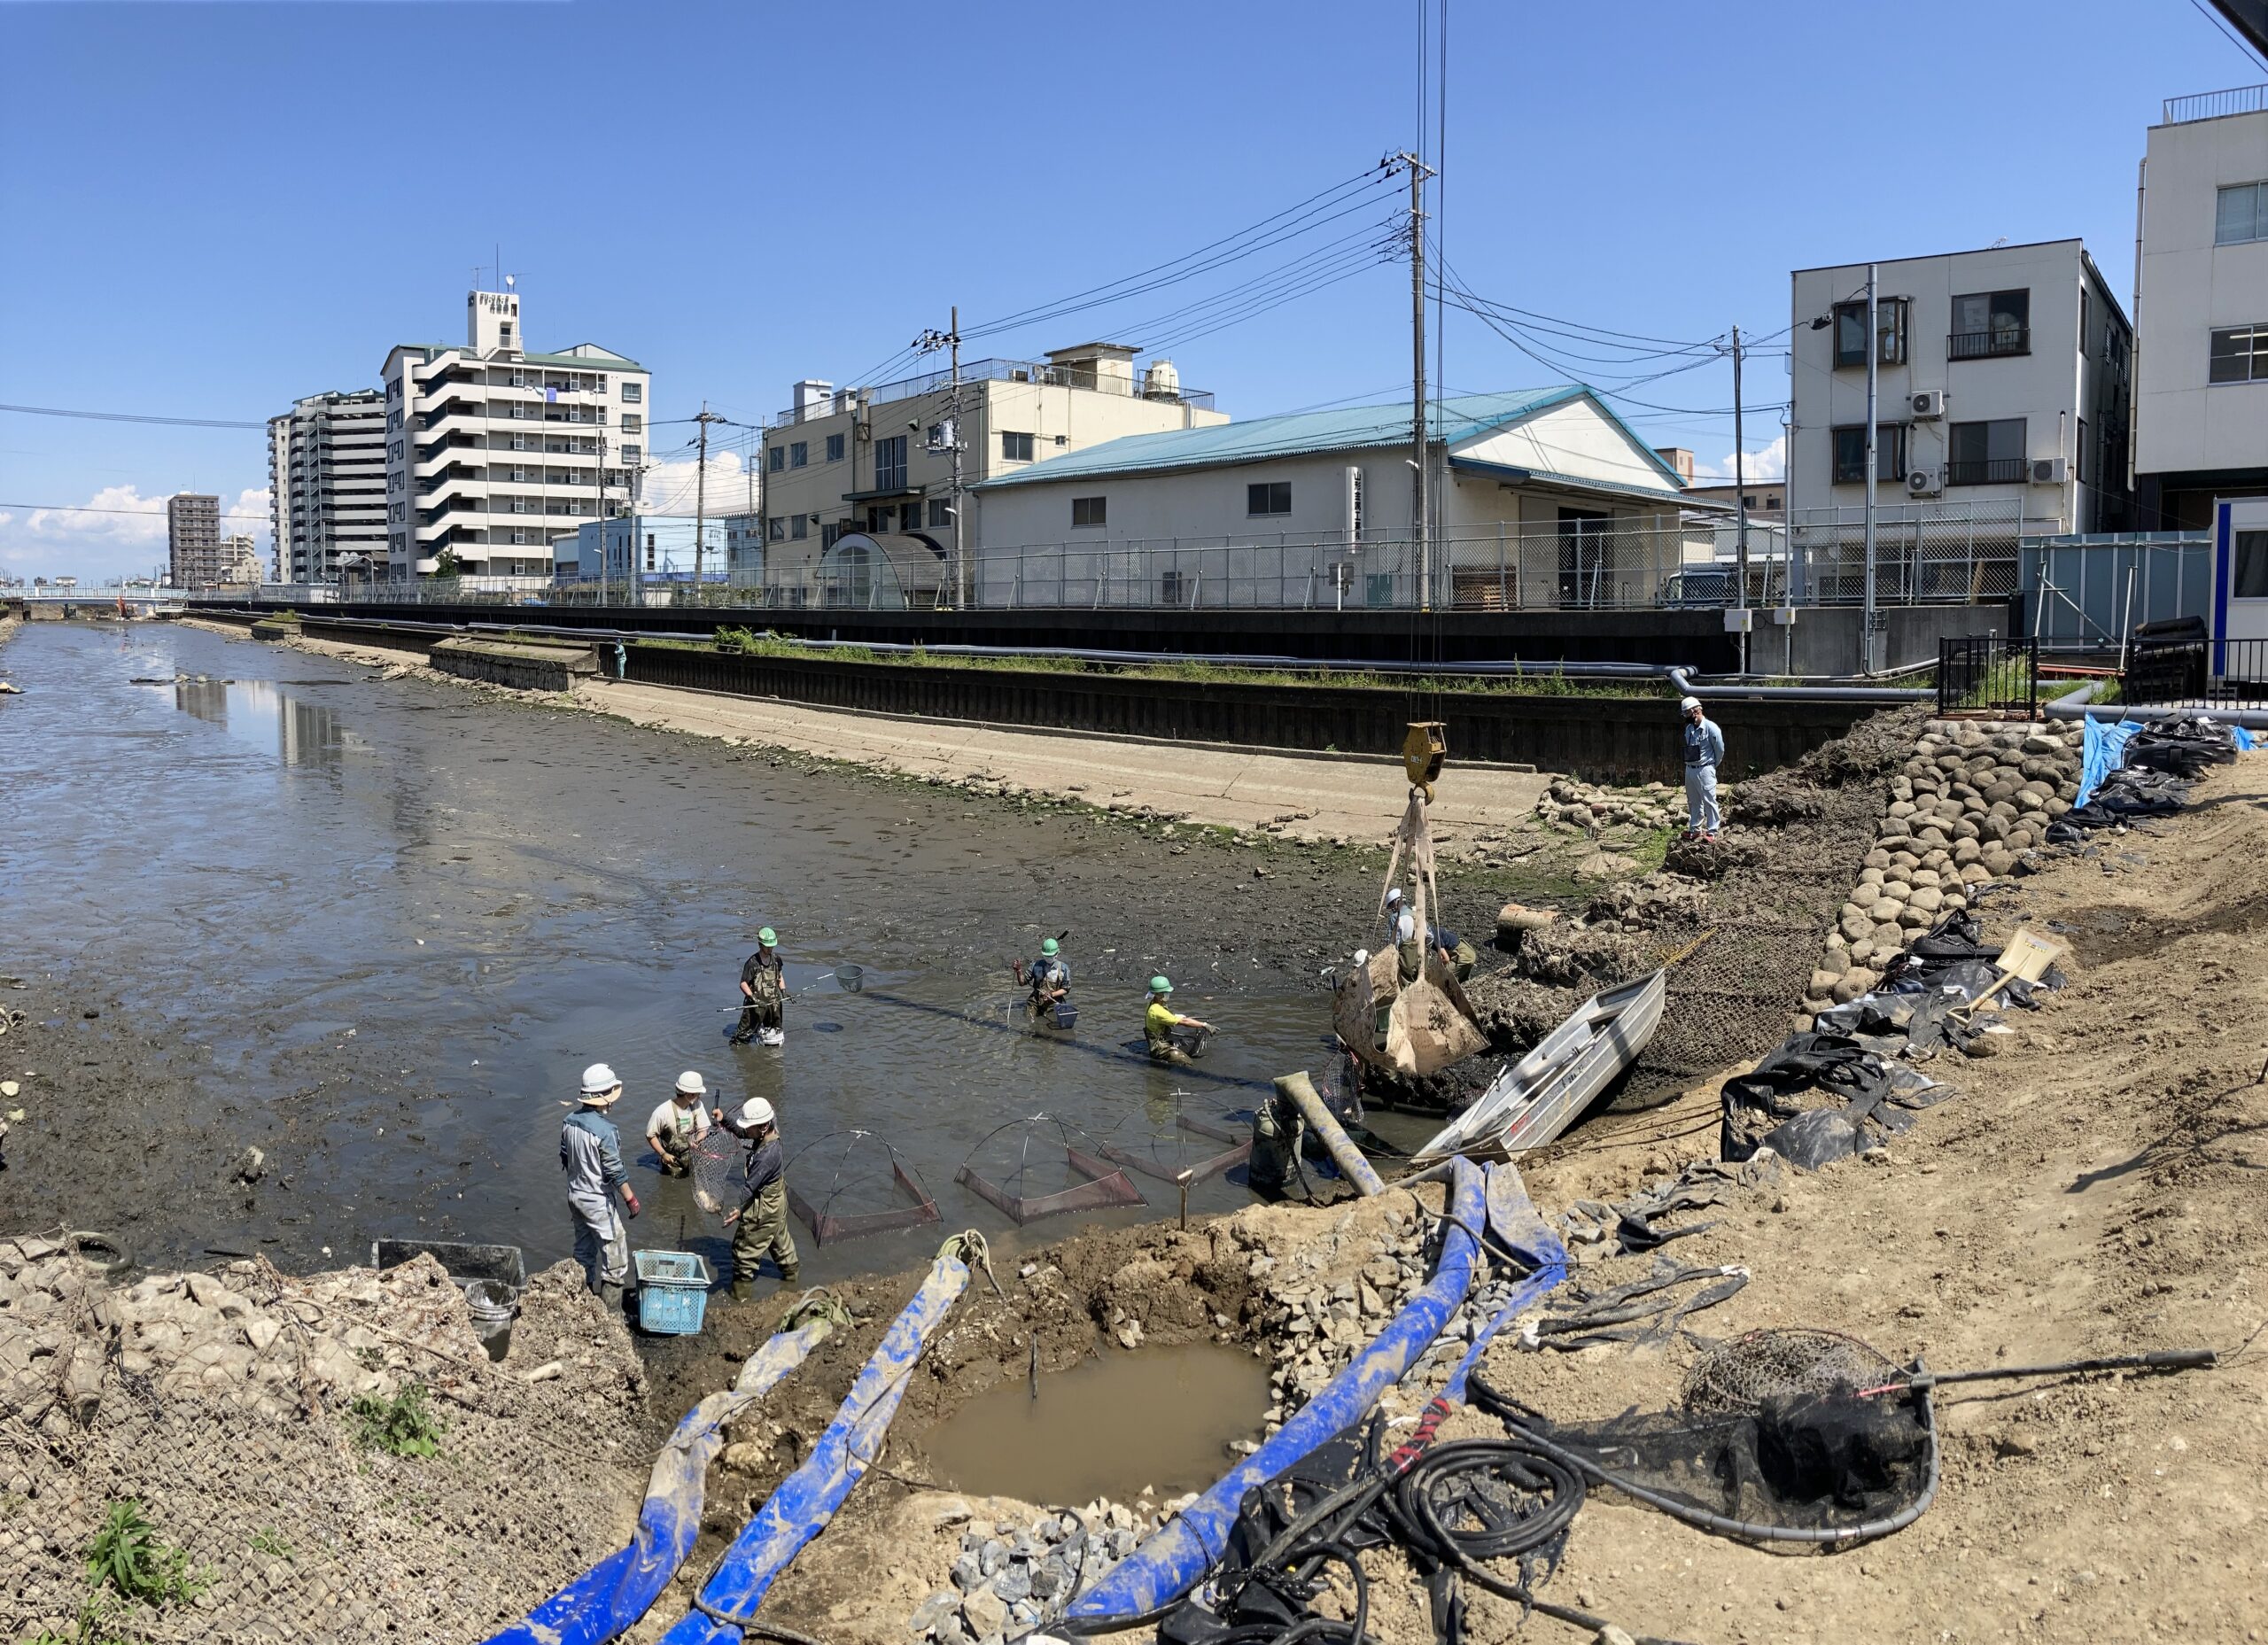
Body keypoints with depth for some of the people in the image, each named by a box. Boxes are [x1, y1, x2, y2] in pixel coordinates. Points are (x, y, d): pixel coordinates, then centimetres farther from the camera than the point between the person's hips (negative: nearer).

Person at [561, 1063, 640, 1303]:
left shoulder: (570, 1121, -3)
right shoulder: (605, 1130, -26)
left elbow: (565, 1158, 9)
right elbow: (615, 1171, -22)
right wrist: (631, 1199, -12)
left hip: (574, 1195, 8)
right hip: (598, 1202, -8)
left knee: (583, 1251, 22)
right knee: (615, 1255, 3)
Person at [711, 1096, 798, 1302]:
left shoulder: (766, 1155, -36)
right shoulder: (771, 1132, -10)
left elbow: (751, 1186, -36)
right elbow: (741, 1133, 6)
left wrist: (740, 1211, -41)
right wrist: (724, 1121, -8)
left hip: (764, 1207, -9)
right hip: (777, 1200, 9)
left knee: (745, 1248, 9)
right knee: (780, 1237, 31)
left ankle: (742, 1291, 24)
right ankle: (790, 1272, 51)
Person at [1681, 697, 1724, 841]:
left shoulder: (1710, 727, -14)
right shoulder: (1689, 728, 8)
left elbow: (1720, 749, -7)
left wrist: (1713, 765, 4)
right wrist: (1691, 764, 14)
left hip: (1705, 770, -8)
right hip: (1690, 769, 8)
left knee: (1709, 801, -3)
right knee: (1693, 802, 15)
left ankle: (1712, 831, 2)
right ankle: (1694, 829, 26)